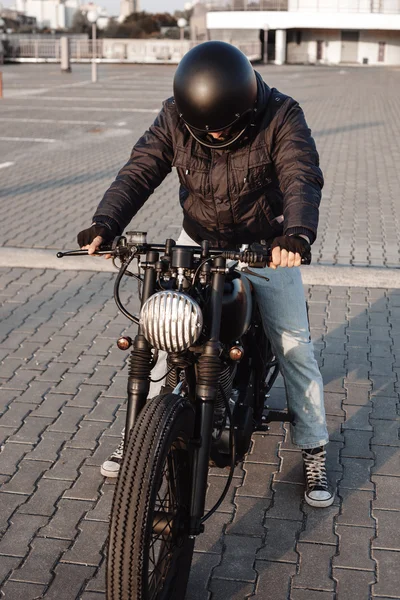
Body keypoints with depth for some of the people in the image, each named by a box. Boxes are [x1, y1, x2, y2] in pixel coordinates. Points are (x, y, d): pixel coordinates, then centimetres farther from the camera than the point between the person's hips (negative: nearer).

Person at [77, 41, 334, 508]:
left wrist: (297, 233, -54)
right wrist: (105, 224, -39)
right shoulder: (174, 118, -14)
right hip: (198, 242, 2)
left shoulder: (281, 116, -22)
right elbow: (139, 171, -21)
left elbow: (302, 177, -34)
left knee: (294, 345, -5)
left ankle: (314, 452, 10)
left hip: (267, 247, -2)